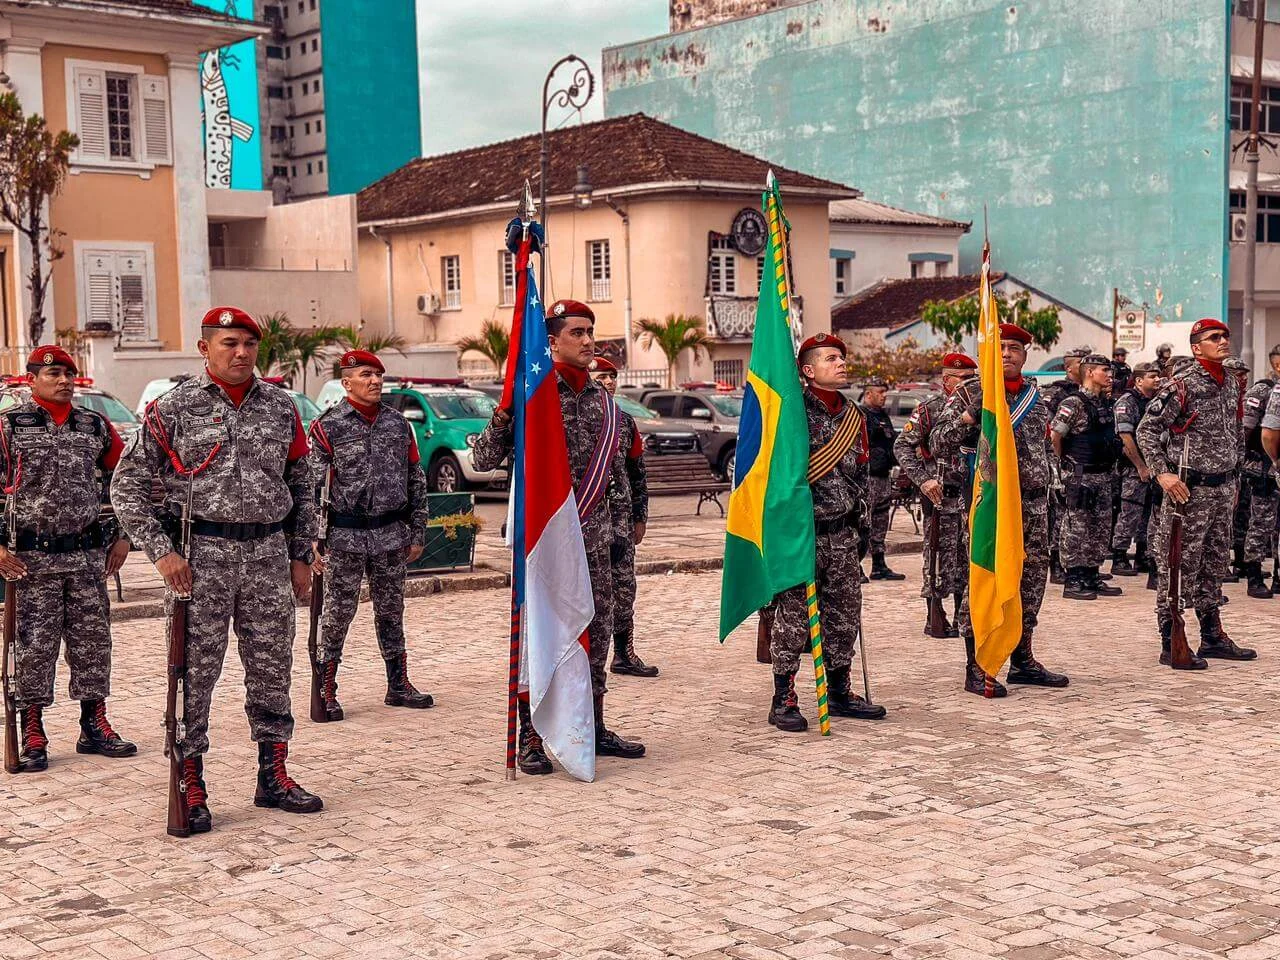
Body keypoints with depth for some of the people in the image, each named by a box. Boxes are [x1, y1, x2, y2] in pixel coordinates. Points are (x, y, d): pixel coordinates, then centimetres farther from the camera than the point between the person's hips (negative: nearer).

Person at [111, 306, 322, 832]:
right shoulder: (173, 409, -1)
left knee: (272, 670, 9)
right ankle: (190, 788, 9)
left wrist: (301, 555, 11)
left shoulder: (280, 407, 10)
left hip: (268, 552, 4)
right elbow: (127, 487, -1)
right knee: (194, 675, 0)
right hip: (200, 554, -3)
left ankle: (273, 777, 22)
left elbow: (302, 485, 17)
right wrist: (162, 552, -11)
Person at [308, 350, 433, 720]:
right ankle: (326, 693, 9)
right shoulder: (327, 426, -4)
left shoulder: (398, 422, 9)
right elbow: (312, 486, -7)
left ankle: (398, 686, 24)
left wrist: (417, 533, 11)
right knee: (337, 615, 1)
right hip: (345, 536, -4)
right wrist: (313, 541, -13)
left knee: (391, 613, 14)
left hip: (392, 535, 4)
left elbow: (417, 480, 14)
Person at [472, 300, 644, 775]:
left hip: (593, 536, 6)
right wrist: (501, 418, -25)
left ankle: (594, 729, 23)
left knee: (597, 631, 11)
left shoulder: (601, 398, 12)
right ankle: (530, 740, 3)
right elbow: (484, 460, -8)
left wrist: (618, 512, 18)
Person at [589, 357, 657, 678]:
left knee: (624, 585, 7)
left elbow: (637, 472, 16)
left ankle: (624, 654, 17)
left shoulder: (626, 421, 12)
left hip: (620, 515, 5)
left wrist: (640, 517, 13)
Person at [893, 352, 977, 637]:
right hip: (941, 493, -5)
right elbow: (902, 446, -8)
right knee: (940, 556, -2)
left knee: (968, 555, 8)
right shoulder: (929, 409, -5)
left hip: (972, 492, 5)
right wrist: (922, 480, -17)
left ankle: (962, 615, 18)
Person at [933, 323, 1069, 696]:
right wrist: (970, 415, -24)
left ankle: (1023, 661, 23)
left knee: (1030, 580, 11)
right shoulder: (971, 394, -3)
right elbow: (940, 444, -10)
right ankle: (976, 669, 0)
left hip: (1034, 503, 6)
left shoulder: (1036, 396, 14)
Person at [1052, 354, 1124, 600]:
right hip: (1080, 476, -8)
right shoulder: (1073, 403, -13)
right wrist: (1066, 461, -5)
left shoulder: (1105, 403, 13)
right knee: (1077, 528, -4)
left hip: (1102, 475, 8)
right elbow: (1055, 435, -15)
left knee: (1100, 528, 11)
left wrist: (1108, 464, 17)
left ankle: (1093, 577, 18)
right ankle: (1073, 582, 0)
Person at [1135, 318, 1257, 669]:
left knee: (1214, 564, 15)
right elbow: (1146, 429, -11)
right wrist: (1162, 472, -18)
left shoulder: (1233, 381, 11)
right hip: (1190, 488, -8)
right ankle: (1171, 644, 1)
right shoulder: (1182, 383, -11)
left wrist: (1231, 476, 19)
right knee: (1179, 565, -4)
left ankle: (1213, 637, 25)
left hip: (1222, 487, 8)